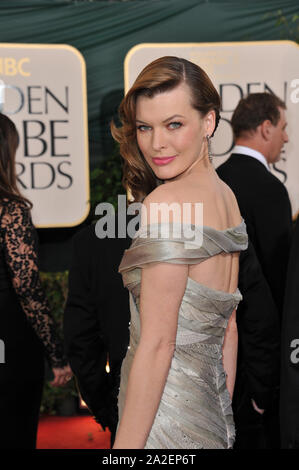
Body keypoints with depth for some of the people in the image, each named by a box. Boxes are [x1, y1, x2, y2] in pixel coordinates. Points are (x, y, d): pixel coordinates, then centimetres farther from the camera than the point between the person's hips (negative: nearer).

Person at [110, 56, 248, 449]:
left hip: (165, 424, -8)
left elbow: (157, 345, -21)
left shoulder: (166, 202, -18)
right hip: (213, 413, 8)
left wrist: (125, 446, -17)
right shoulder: (226, 196, 8)